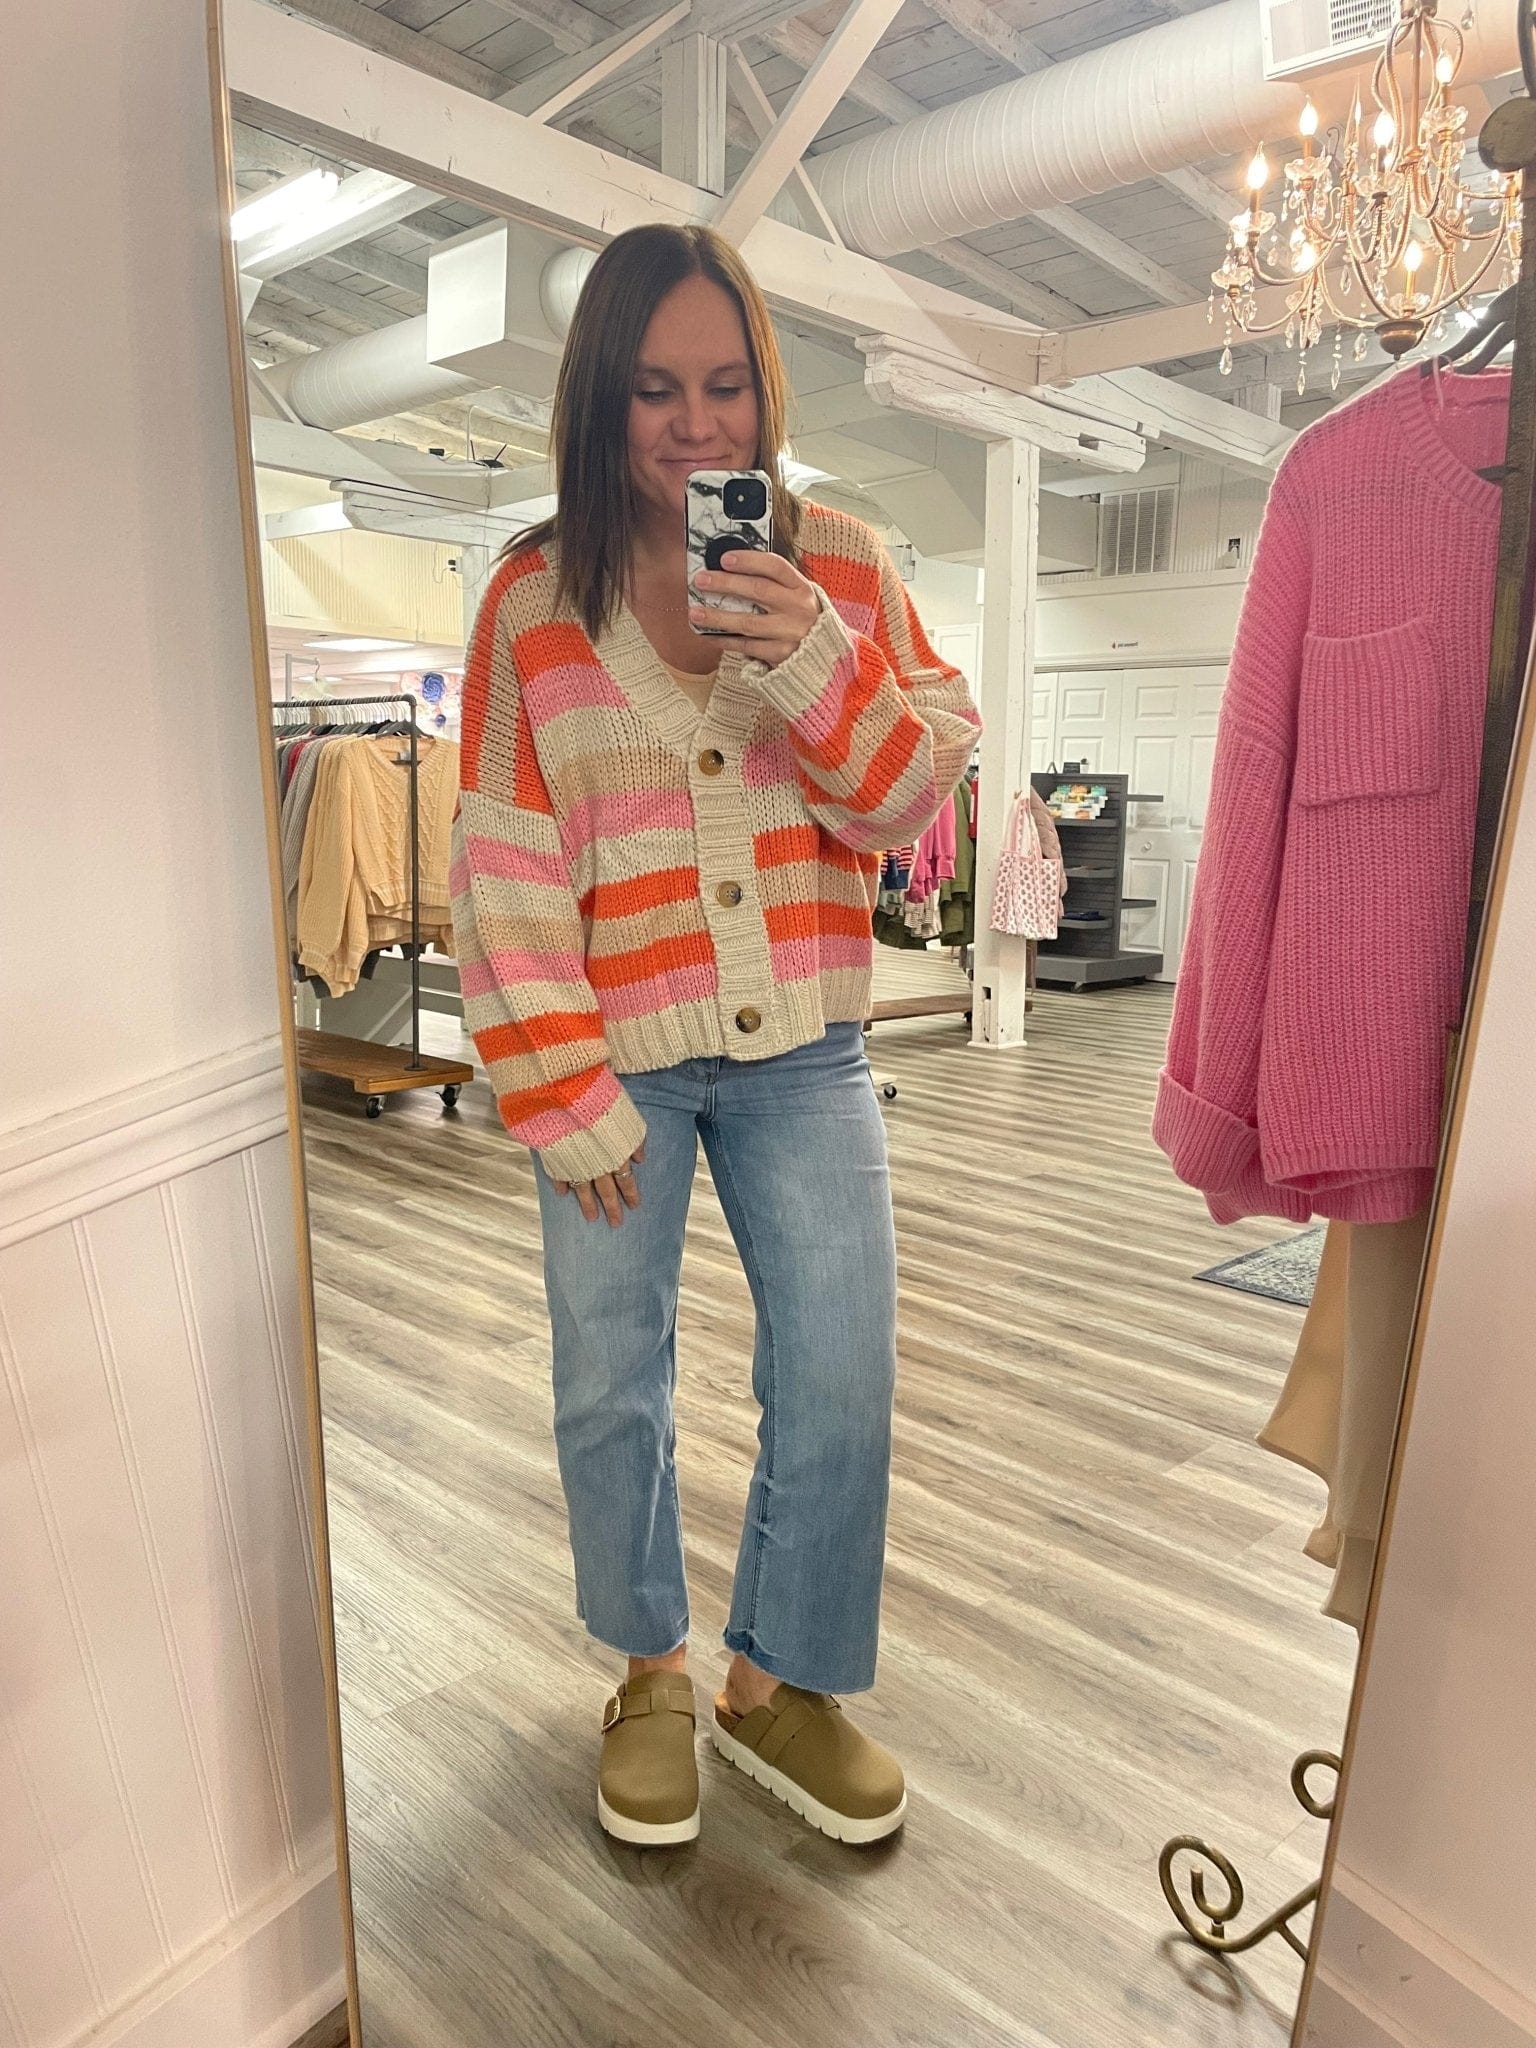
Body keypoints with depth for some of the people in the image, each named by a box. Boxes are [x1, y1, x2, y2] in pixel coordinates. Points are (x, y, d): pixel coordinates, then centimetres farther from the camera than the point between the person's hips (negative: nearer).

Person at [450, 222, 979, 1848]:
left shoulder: (839, 563, 3)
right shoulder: (533, 595, -1)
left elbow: (920, 800, 0)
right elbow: (503, 866, -4)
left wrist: (820, 665, -19)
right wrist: (563, 1093, -9)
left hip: (802, 1051, 1)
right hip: (618, 1055, 0)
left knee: (841, 1381, 2)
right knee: (611, 1388, 9)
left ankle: (779, 1681, 29)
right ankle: (651, 1671, 36)